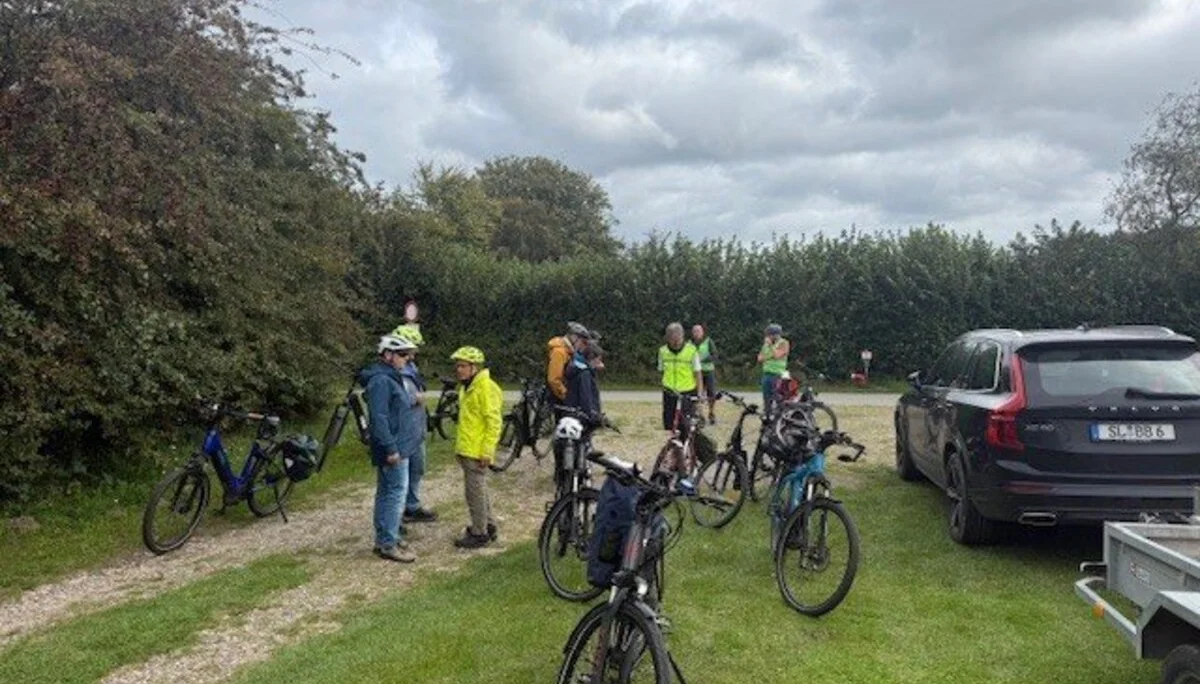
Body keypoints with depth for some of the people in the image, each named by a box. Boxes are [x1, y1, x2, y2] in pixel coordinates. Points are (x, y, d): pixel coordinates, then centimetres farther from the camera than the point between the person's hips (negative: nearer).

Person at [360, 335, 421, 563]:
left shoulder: (390, 378, 14)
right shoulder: (380, 381, -19)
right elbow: (379, 417, -24)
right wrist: (391, 449, -24)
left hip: (397, 446, 11)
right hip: (393, 449, -11)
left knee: (386, 493, 16)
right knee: (396, 493, -6)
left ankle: (384, 538, 25)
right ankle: (388, 544, 0)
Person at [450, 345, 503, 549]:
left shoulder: (485, 387, -17)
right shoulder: (467, 387, 14)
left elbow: (494, 421, -20)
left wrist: (487, 451, -21)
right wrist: (459, 445, 22)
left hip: (476, 451, -10)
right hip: (466, 448, 10)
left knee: (475, 491, -2)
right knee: (478, 490, 18)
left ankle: (479, 534, 8)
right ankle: (488, 527, 29)